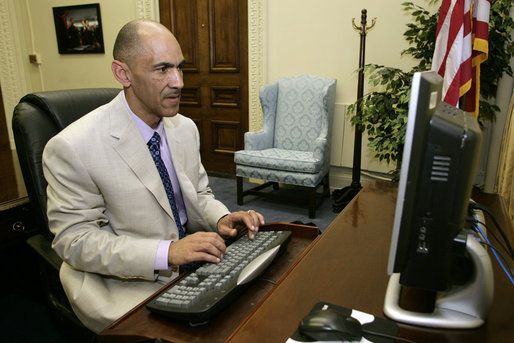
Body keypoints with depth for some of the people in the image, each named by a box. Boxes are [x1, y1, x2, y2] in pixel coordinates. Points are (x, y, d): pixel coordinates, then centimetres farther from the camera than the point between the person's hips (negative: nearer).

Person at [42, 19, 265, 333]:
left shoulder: (185, 128, 2)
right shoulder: (71, 148, -18)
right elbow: (74, 241, -16)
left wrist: (221, 219, -11)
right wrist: (167, 252, -27)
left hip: (190, 262, 6)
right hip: (125, 284, -5)